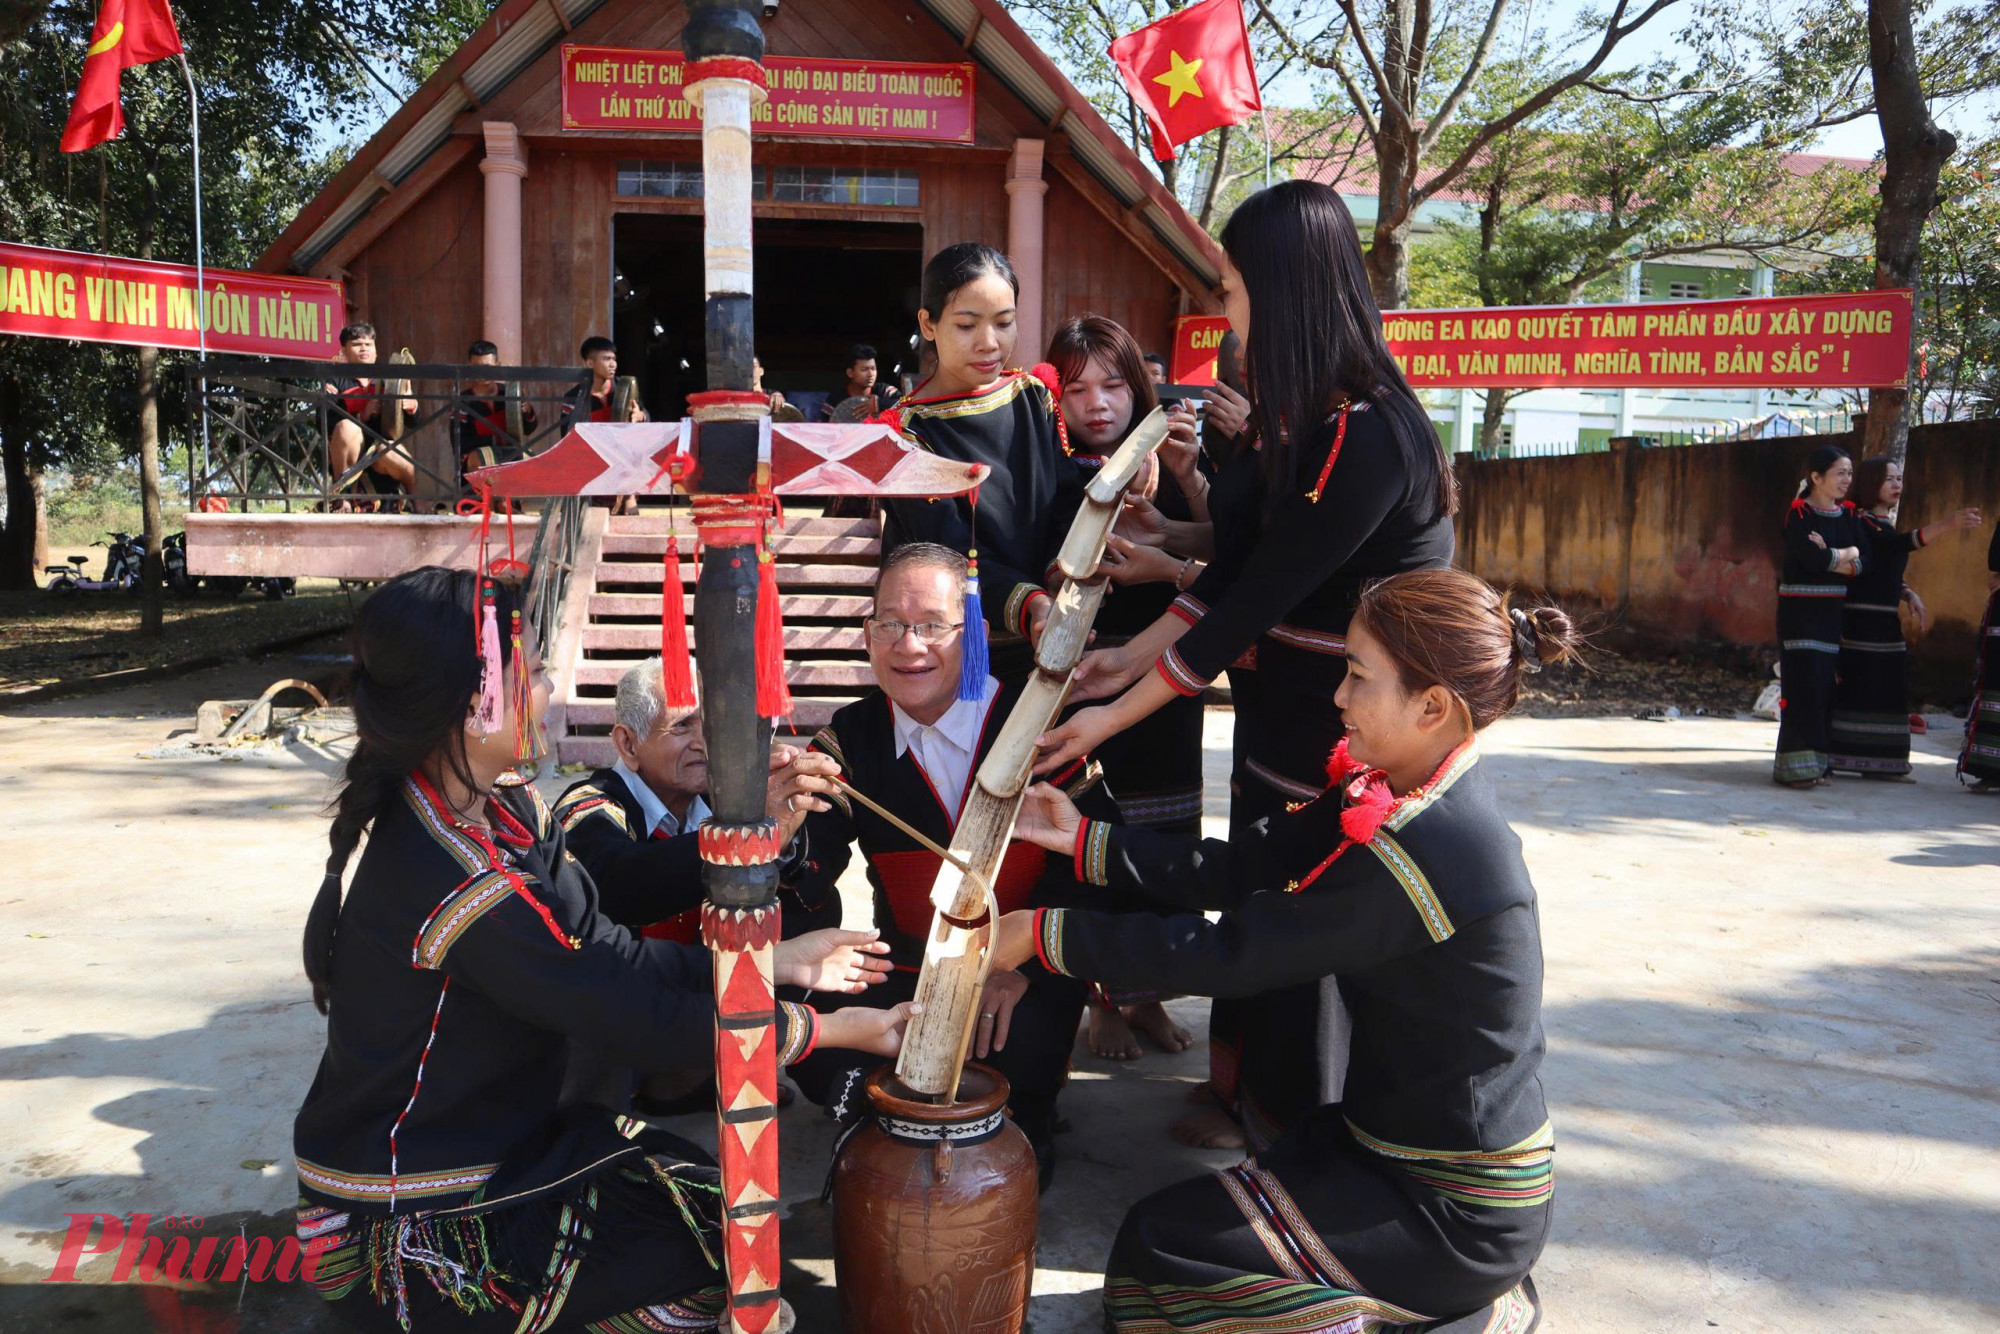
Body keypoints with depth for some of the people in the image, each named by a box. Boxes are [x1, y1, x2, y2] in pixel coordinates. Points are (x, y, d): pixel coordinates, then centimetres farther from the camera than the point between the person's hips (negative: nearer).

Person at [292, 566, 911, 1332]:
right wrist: (836, 1029, -15)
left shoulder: (504, 811, -2)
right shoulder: (461, 883, -30)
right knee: (729, 1247, -9)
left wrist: (776, 962, 1)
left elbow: (613, 958, 2)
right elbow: (642, 1021, -25)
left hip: (489, 1146, 8)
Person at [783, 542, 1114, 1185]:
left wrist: (1023, 959, -23)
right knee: (815, 1049, -20)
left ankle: (1024, 1124, 8)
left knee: (1018, 1059, -31)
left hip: (1026, 984, -2)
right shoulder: (851, 738, -1)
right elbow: (807, 873, -10)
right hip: (907, 977, 3)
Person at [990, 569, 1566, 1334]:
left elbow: (1227, 952, -27)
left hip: (1456, 1210, -9)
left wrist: (1043, 934, -19)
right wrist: (1084, 839, -4)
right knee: (1191, 1211, 14)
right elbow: (1244, 866, -2)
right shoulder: (1403, 793, -2)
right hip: (1405, 1143, 9)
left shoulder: (1423, 854, -31)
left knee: (1157, 1246, -6)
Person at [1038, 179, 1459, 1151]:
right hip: (1296, 707, 9)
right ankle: (1251, 1100, 38)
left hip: (1348, 740, -8)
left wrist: (1113, 716, -17)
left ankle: (1292, 1132, 29)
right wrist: (1133, 656, 1)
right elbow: (1237, 563, 6)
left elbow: (1254, 602, -23)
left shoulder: (1364, 440, -26)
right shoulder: (1306, 417, 4)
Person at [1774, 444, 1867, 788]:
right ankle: (1797, 766, -7)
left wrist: (1829, 556, -14)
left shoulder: (1848, 514, 11)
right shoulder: (1799, 513, -6)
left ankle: (1818, 761, 12)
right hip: (1801, 611, -6)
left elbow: (1862, 564, 0)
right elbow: (1813, 559, -20)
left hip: (1835, 611, 6)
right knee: (1804, 685, -10)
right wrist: (1846, 554, -3)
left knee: (1826, 685, 4)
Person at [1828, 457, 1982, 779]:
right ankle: (1832, 759, -6)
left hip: (1885, 622, 9)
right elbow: (1896, 545, -26)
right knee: (1854, 686, -10)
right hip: (1861, 620, -9)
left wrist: (1910, 595, 6)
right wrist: (1946, 525, -36)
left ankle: (1877, 764, 13)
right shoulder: (1861, 521, -8)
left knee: (1885, 689, 8)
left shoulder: (1886, 523, 19)